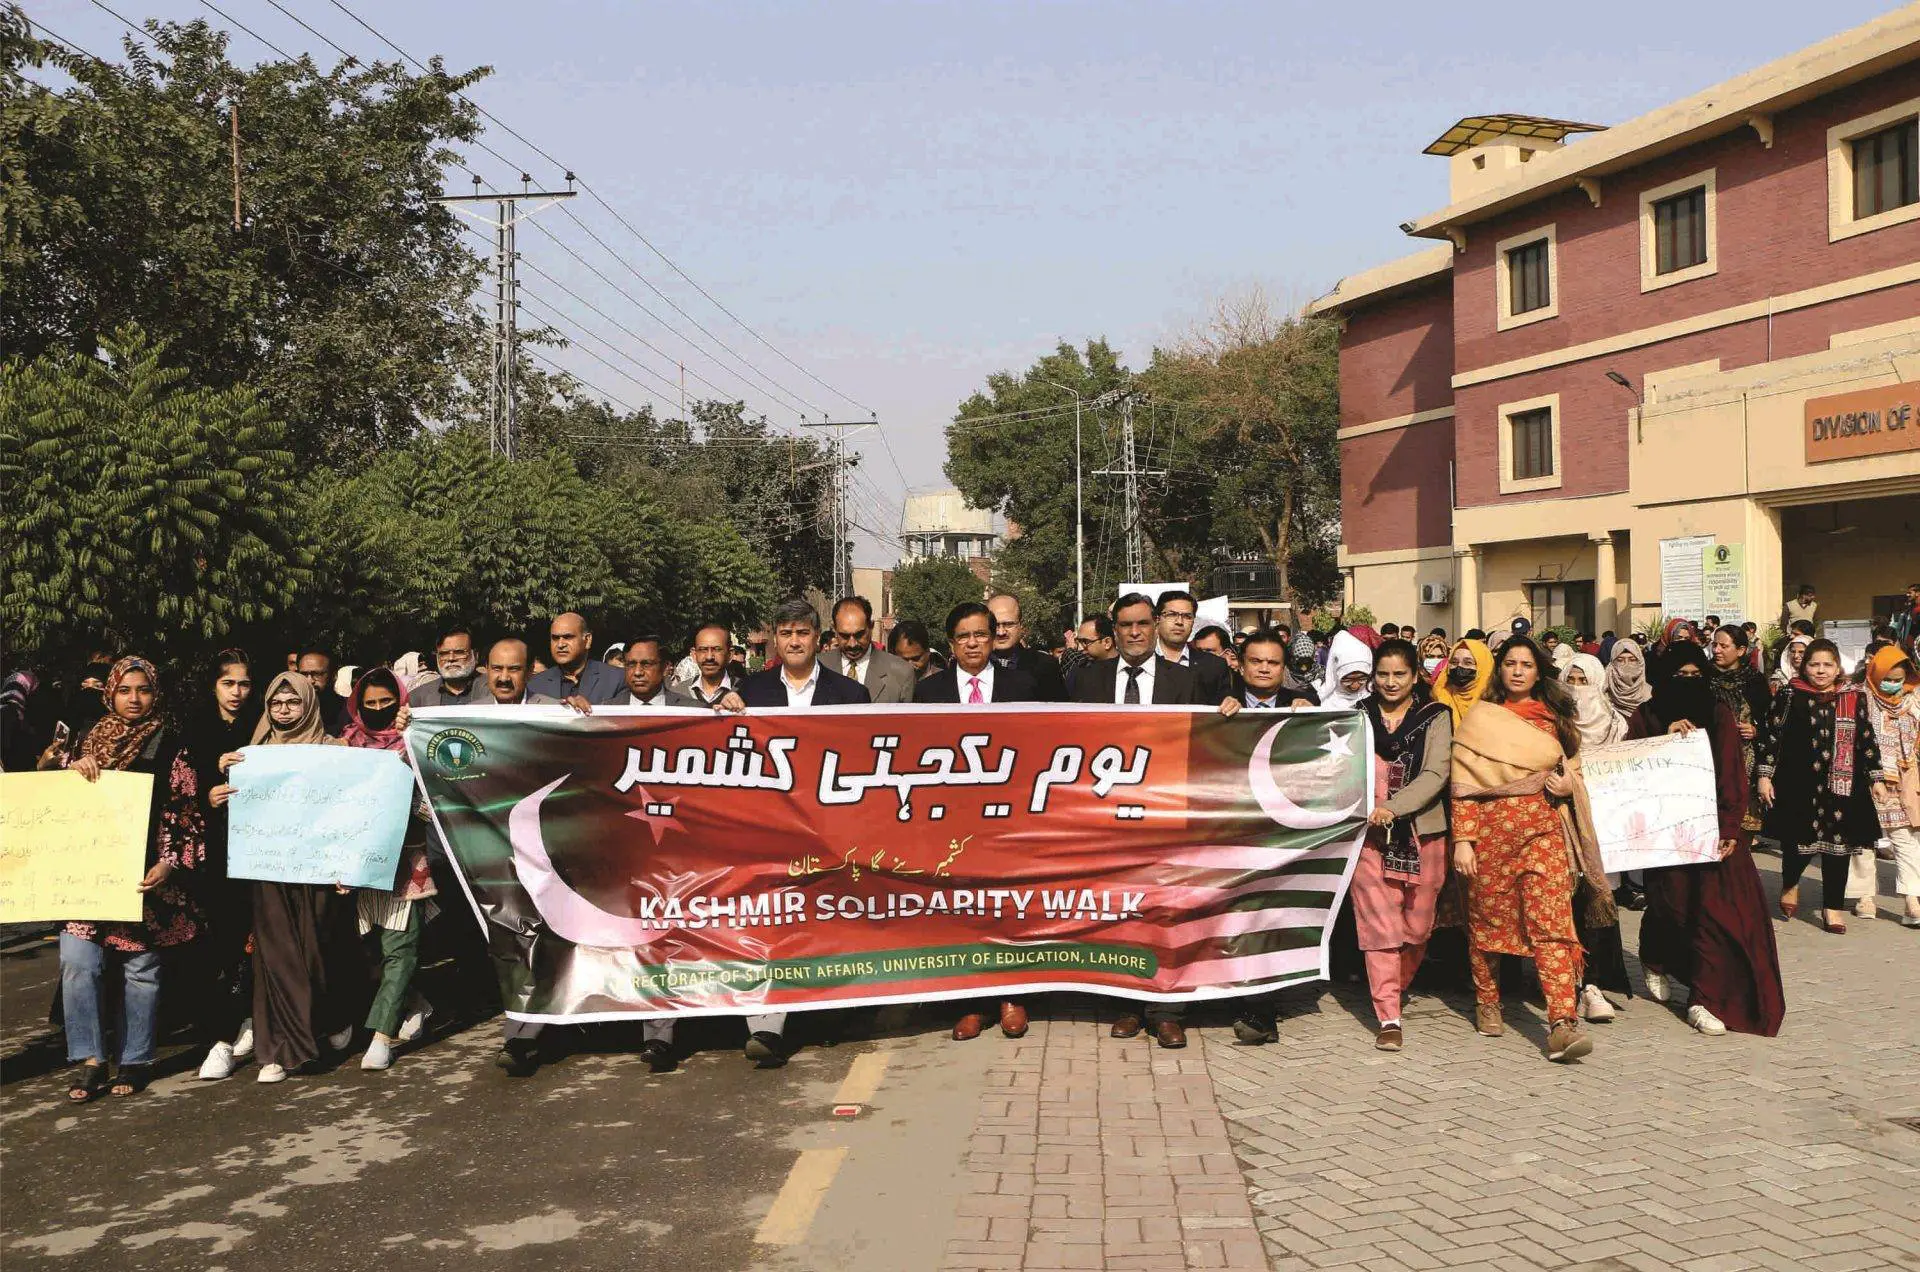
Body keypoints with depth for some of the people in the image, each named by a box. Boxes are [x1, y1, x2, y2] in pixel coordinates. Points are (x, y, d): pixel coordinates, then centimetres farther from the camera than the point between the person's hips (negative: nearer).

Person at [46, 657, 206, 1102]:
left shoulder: (169, 745, 0)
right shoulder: (91, 737, 12)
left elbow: (188, 814, -2)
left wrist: (171, 865, -13)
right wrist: (72, 765, -4)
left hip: (145, 876, -3)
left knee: (140, 969, 4)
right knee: (77, 962, -5)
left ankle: (135, 1061, 16)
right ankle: (90, 1060, 6)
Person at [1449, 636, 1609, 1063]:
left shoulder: (1554, 719, 12)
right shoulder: (1479, 717, 4)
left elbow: (1572, 770, 22)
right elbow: (1464, 784, -1)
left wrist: (1569, 786, -2)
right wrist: (1462, 840, -9)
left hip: (1543, 831, 1)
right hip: (1490, 831, -1)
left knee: (1552, 923, -11)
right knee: (1486, 918, 8)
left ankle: (1562, 1022, -18)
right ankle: (1487, 1003, 28)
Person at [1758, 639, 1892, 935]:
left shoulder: (1854, 698, 7)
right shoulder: (1790, 696, -1)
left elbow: (1866, 740, 12)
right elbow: (1772, 736, -2)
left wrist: (1876, 774, 11)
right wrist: (1765, 775, -5)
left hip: (1842, 785, 3)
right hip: (1799, 785, -3)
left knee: (1839, 844, 4)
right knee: (1799, 839, -1)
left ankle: (1833, 905, 18)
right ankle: (1790, 884, 30)